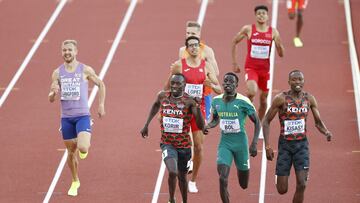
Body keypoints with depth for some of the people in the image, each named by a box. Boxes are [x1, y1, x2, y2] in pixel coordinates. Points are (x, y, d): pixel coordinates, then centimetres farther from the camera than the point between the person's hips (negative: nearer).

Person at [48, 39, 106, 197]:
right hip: (66, 117, 3)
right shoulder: (57, 73, 3)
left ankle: (85, 145, 16)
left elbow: (101, 85, 11)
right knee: (71, 152, 10)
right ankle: (75, 182, 30)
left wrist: (101, 105, 3)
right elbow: (50, 99, 5)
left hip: (82, 115, -3)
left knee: (82, 148, -22)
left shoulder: (85, 70, -4)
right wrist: (54, 92, -19)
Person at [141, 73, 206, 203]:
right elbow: (156, 105, 21)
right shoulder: (163, 96, -6)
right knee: (173, 172, -21)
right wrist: (146, 124, 19)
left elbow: (201, 127, -22)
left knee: (182, 176, 14)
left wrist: (197, 107, -36)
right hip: (167, 143, 0)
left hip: (184, 145, 0)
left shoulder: (189, 101, -15)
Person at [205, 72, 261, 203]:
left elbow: (257, 122, -6)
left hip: (240, 143, -2)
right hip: (224, 143, 2)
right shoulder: (216, 101, -1)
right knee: (222, 179, -18)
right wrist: (207, 126, -6)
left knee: (243, 185, 12)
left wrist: (254, 143, -13)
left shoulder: (243, 102, -14)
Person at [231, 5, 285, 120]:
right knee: (252, 92, -29)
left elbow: (281, 54, 2)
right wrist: (234, 63, 5)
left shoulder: (273, 32, -1)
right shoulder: (248, 29, -5)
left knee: (263, 98, 11)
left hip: (265, 68, 3)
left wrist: (279, 44, -21)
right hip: (251, 67, -3)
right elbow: (234, 42, 7)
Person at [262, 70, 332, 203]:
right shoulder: (281, 99, -10)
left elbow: (318, 122, 10)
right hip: (285, 144, -2)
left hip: (302, 144, 2)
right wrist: (267, 146, -11)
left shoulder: (309, 99, 0)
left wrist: (326, 132, -14)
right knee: (282, 190, -1)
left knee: (301, 185, -14)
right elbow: (266, 122, -4)